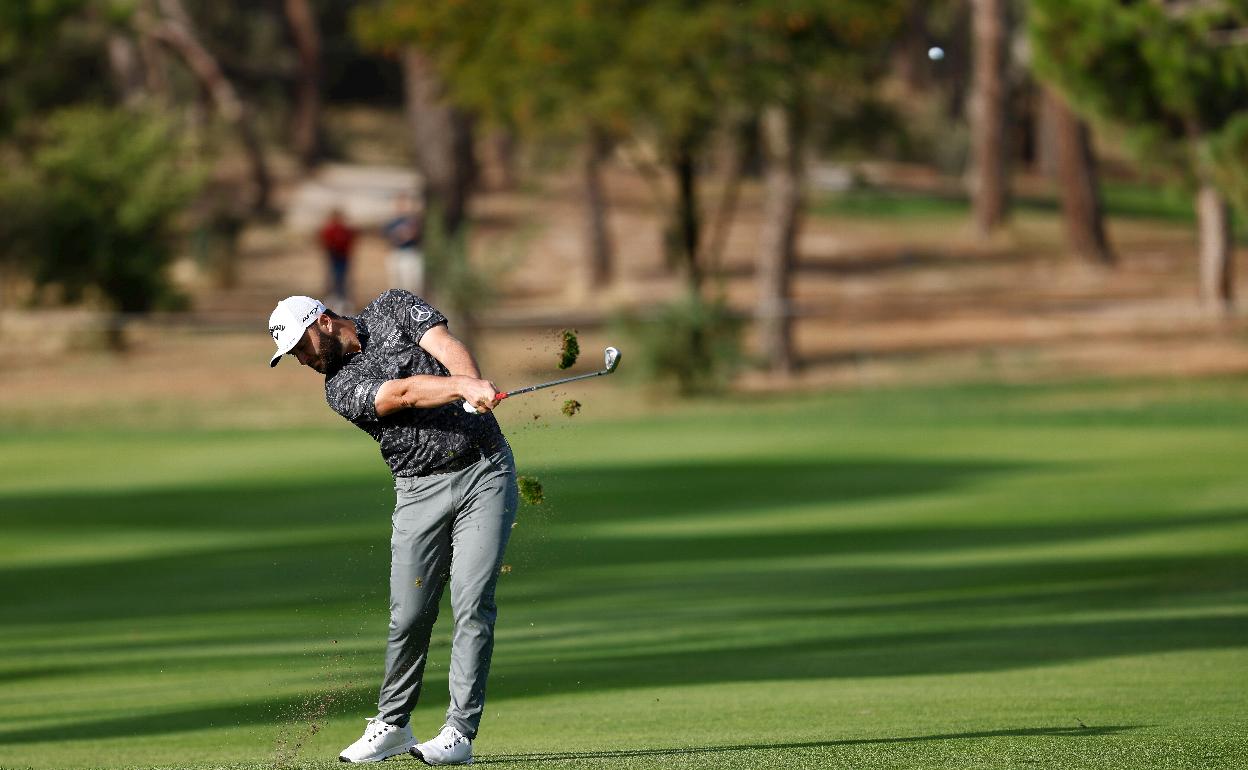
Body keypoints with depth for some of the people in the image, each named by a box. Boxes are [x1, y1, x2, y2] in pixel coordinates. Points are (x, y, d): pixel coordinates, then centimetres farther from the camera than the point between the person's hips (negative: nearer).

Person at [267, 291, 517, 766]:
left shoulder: (392, 309, 5)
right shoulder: (340, 389, -1)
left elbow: (446, 347, -10)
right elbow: (405, 393, -18)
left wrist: (474, 384, -30)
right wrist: (463, 388, -34)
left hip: (484, 470, -1)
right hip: (421, 490, 1)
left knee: (472, 605, -10)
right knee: (409, 615, -2)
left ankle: (460, 732, -10)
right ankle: (392, 725, 16)